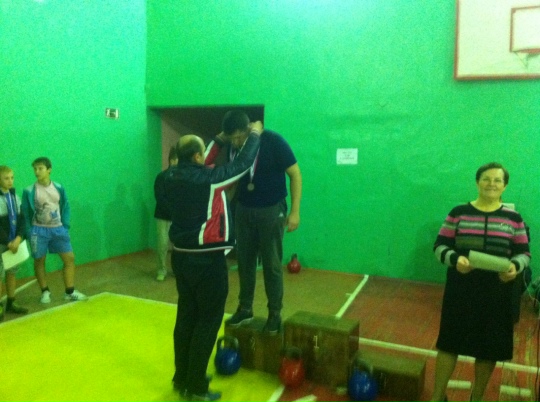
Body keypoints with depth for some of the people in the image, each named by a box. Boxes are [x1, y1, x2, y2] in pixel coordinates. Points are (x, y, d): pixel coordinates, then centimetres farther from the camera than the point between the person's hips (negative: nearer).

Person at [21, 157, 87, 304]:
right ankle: (45, 292, 25)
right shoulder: (29, 191, -8)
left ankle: (70, 292, 10)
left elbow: (65, 207, 9)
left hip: (57, 229, 2)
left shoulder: (59, 188, 0)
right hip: (39, 230, -2)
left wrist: (65, 226, 2)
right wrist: (29, 232, -6)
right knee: (39, 261, 7)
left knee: (69, 258, -1)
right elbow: (25, 213, -2)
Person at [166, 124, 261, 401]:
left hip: (181, 255, 8)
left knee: (186, 316, 16)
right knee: (207, 320, 4)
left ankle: (182, 378, 28)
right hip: (207, 259, -8)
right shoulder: (207, 178, -19)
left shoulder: (173, 179, 1)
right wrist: (254, 135, 7)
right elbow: (242, 163, -9)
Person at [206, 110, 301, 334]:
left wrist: (295, 211, -18)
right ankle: (245, 308, 26)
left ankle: (275, 313, 17)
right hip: (243, 210, 5)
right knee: (244, 261, 10)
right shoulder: (232, 147, -4)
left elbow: (295, 175, -14)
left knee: (272, 263, 3)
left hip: (271, 210, -4)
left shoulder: (273, 142, -18)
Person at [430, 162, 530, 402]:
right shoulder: (459, 213, -2)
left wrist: (515, 266, -17)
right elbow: (440, 246, -2)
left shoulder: (513, 218, 2)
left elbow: (524, 252, 6)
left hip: (496, 293, 1)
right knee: (450, 341, 6)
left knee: (489, 347, 11)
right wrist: (455, 259, -22)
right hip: (461, 289, -1)